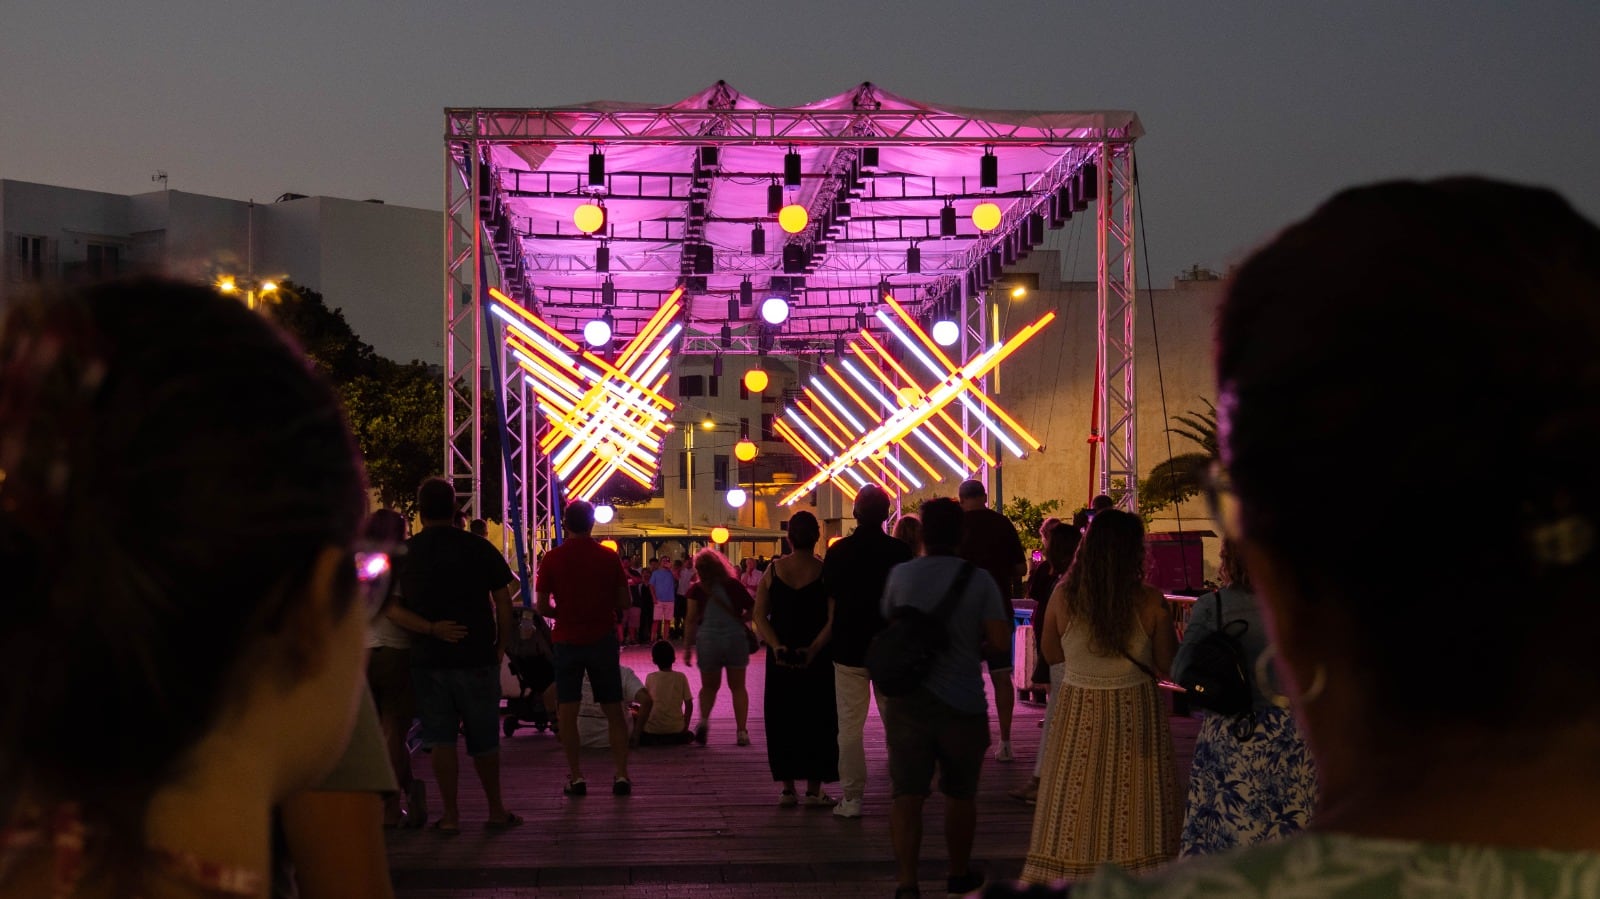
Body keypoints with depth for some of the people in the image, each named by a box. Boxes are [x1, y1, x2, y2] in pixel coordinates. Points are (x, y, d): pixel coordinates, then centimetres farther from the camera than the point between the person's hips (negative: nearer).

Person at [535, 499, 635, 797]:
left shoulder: (552, 558, -5)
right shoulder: (609, 557, -3)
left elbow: (543, 607, -5)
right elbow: (625, 602, -1)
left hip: (567, 639, -1)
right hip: (603, 638, 1)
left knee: (567, 710, 6)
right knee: (613, 709, 7)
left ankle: (575, 775, 4)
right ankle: (621, 773, 4)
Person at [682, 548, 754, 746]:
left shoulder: (698, 589, 2)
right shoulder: (733, 585, 6)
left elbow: (691, 620, -2)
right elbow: (754, 609, 4)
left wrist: (687, 647, 1)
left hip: (708, 639, 0)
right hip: (735, 638, 0)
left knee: (709, 686, 15)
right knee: (737, 686, 8)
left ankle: (704, 720, -10)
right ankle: (742, 730, 0)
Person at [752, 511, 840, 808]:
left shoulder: (773, 570, -1)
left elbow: (759, 615, -4)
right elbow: (833, 619, -15)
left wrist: (776, 645, -11)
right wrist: (814, 649, -17)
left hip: (780, 658, 2)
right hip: (818, 660, -2)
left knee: (781, 719, 11)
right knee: (817, 720, 6)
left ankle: (787, 788, 13)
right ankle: (813, 790, 6)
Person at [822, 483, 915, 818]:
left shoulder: (838, 551, -3)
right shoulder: (900, 551, -5)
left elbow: (830, 601, 2)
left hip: (849, 649, 0)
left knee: (850, 726, 4)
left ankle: (852, 798, 4)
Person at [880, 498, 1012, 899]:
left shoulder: (900, 575, -1)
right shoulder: (979, 580, -6)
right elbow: (999, 635, -13)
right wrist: (973, 646, 8)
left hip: (907, 697, 0)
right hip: (962, 700, 0)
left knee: (907, 794, -1)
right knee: (960, 794, 17)